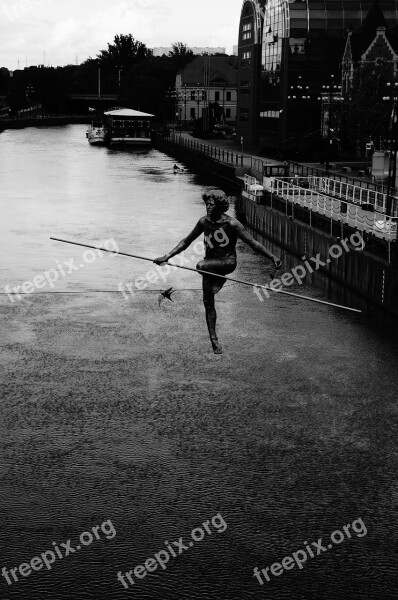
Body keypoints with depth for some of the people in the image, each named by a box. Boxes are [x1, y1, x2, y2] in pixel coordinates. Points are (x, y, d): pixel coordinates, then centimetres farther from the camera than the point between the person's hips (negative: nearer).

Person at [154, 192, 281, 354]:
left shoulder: (231, 224, -13)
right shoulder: (204, 222, 2)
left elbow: (253, 243, -13)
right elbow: (186, 241, 12)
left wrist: (272, 257, -23)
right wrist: (167, 256, 6)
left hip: (227, 262, -5)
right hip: (210, 263, 5)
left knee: (202, 266, -36)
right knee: (208, 302, 3)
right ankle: (214, 340, 12)